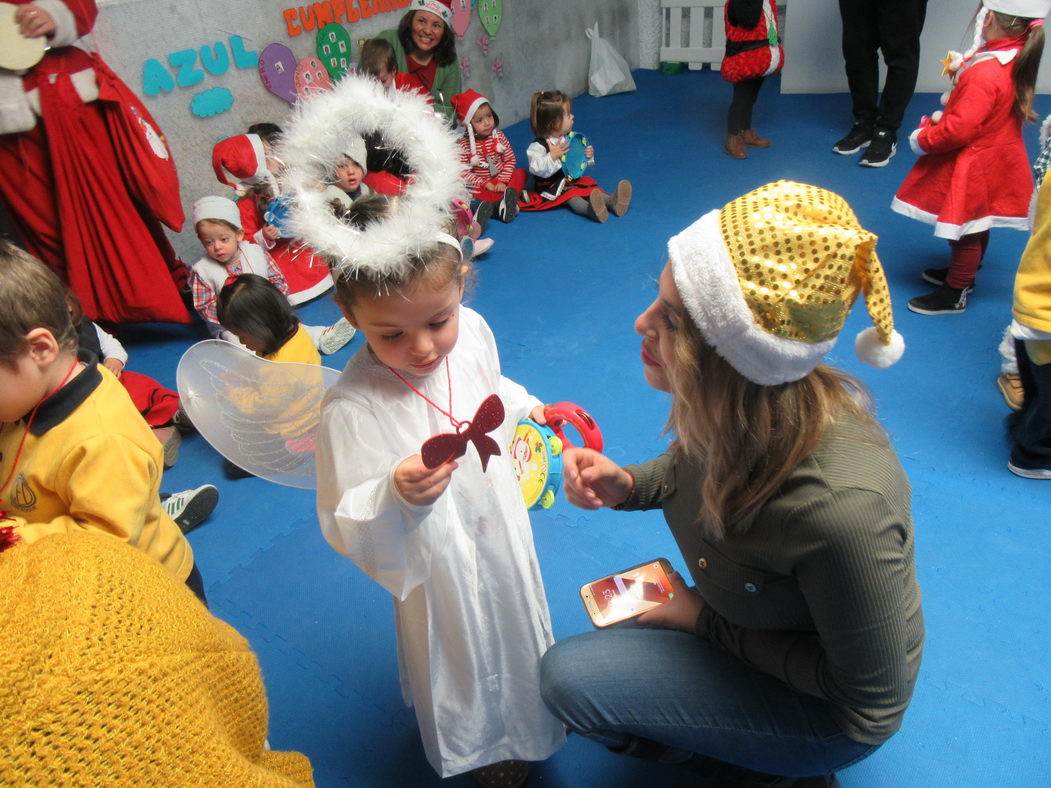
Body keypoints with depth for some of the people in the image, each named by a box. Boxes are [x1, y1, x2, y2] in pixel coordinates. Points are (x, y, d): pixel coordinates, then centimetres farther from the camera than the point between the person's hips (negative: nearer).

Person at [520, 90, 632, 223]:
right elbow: (537, 169, -28)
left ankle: (612, 201, -43)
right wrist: (552, 156, -36)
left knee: (589, 186, -18)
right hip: (551, 187, -7)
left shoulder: (569, 138, 5)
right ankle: (591, 210, -60)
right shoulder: (538, 146, -17)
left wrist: (588, 156, -5)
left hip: (571, 180, 7)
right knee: (570, 196, -32)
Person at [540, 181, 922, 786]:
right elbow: (692, 468, 4)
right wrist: (624, 484, -16)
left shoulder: (839, 506, -41)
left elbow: (874, 696, -24)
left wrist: (704, 620, -19)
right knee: (577, 662, 15)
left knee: (569, 677, -14)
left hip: (831, 714, -6)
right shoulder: (727, 406, -21)